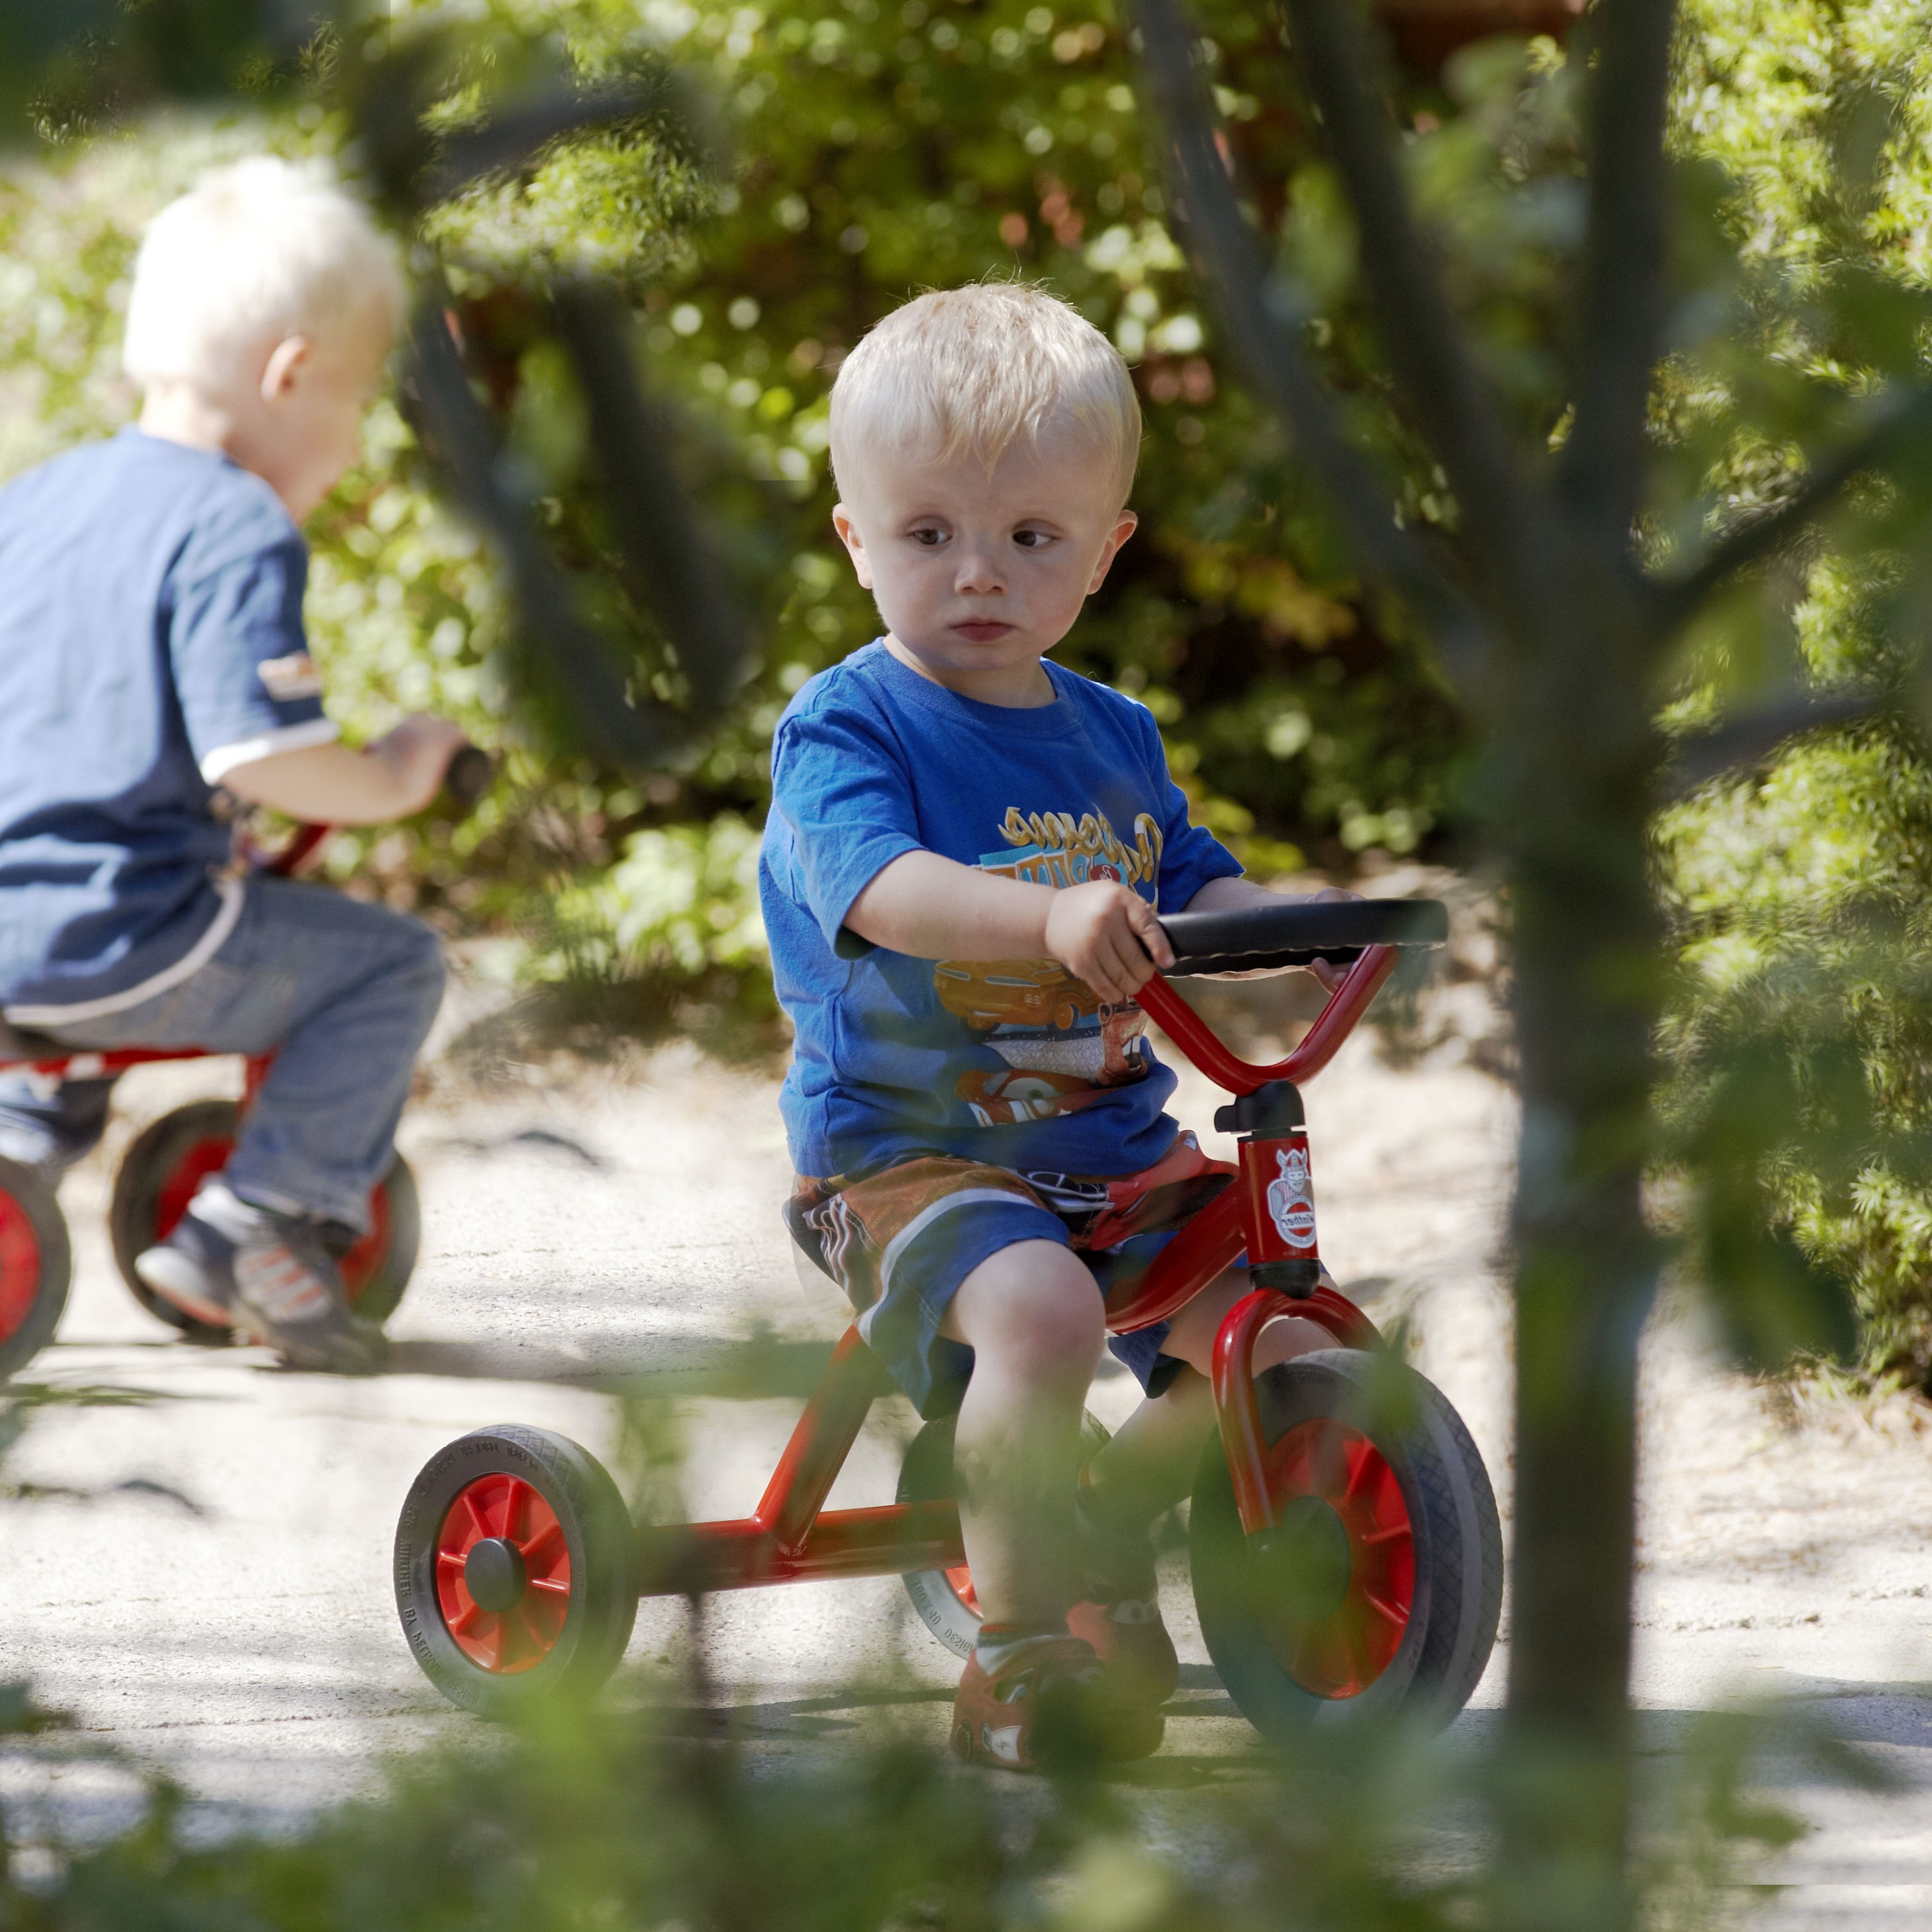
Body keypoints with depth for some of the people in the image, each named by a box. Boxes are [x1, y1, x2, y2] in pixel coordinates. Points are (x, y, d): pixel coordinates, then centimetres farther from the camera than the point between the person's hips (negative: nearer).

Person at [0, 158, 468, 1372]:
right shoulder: (238, 536, -14)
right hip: (118, 937, -8)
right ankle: (264, 1225, -1)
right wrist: (390, 781, -4)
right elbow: (262, 759, -22)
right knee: (389, 966, 3)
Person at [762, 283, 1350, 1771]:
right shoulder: (845, 730, -8)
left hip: (1112, 1144, 6)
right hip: (904, 1154, -6)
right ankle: (1018, 1649, -20)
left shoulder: (1111, 738, 14)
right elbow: (885, 886, -26)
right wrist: (1050, 917, -44)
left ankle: (1098, 1530, 19)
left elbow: (1199, 888, 17)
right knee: (1040, 1309, -35)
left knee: (1281, 1340, -7)